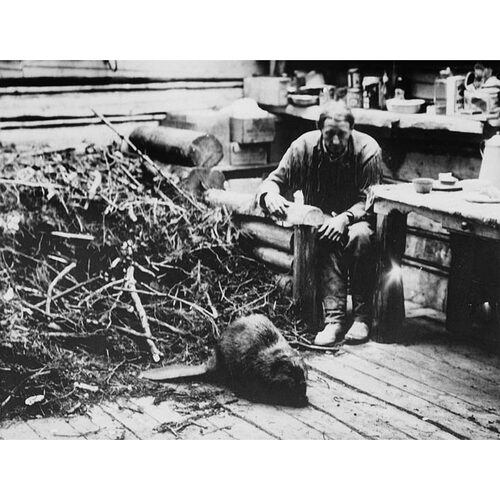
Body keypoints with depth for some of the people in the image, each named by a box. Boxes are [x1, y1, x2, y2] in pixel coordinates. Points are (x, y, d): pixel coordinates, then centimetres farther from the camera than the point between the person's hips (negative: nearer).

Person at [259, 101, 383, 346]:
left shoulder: (368, 150, -15)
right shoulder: (304, 146, -9)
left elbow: (369, 200, -18)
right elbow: (275, 180, -3)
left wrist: (345, 218, -38)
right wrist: (270, 195, -29)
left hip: (358, 218, -1)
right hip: (318, 220, 1)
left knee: (359, 236, -36)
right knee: (329, 241, -34)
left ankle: (362, 316, -25)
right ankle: (334, 318, -34)